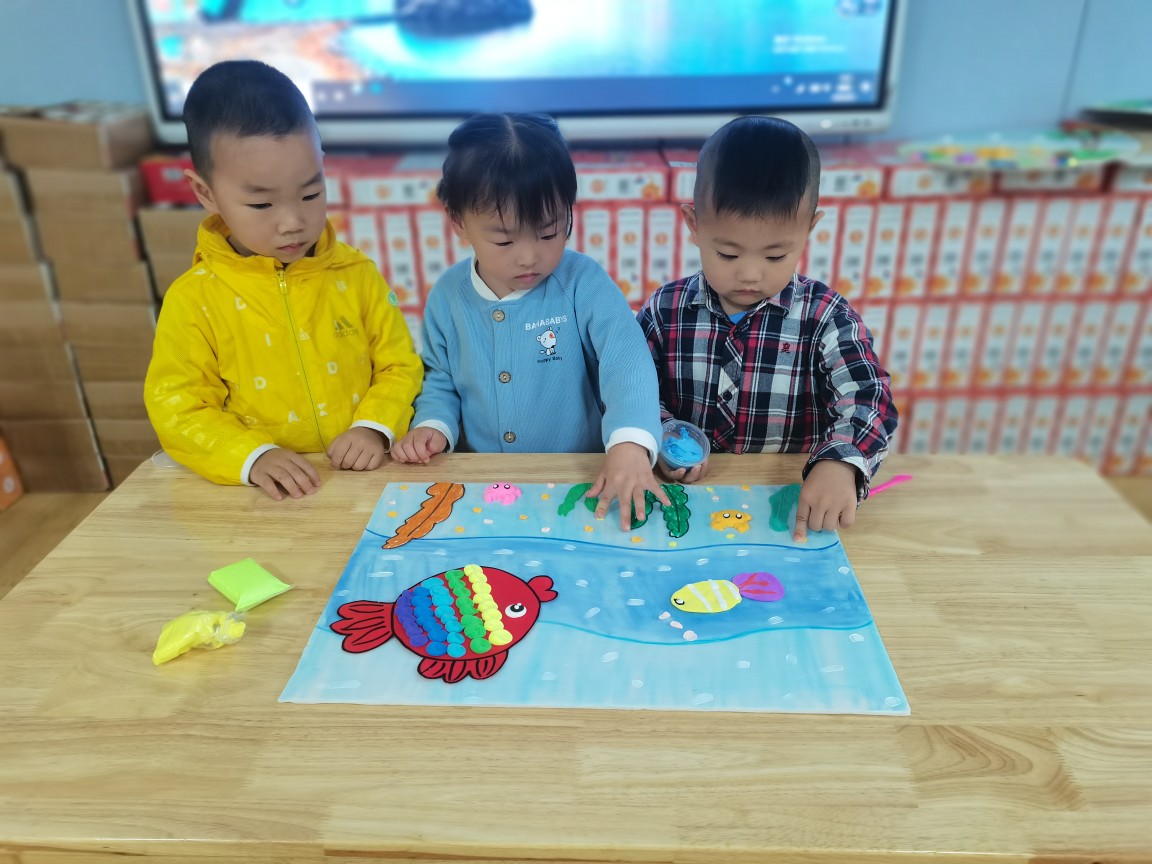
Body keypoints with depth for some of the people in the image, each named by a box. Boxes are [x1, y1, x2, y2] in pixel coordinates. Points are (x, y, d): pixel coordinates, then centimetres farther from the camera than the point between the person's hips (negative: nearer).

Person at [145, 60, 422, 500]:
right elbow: (177, 407, -2)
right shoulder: (192, 299, -4)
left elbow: (399, 365, 6)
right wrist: (250, 456, -17)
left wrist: (375, 426, -11)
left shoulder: (356, 274, 0)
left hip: (365, 482, -1)